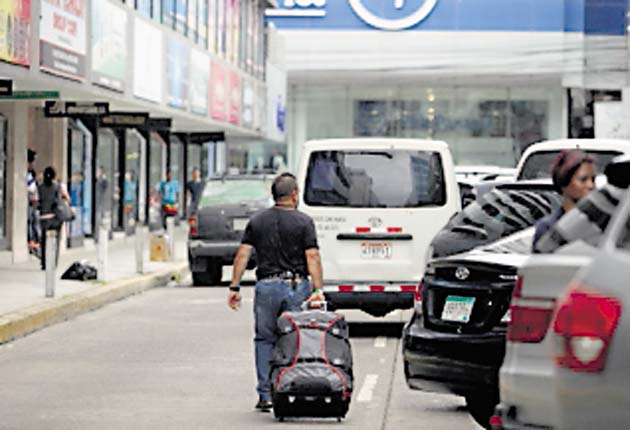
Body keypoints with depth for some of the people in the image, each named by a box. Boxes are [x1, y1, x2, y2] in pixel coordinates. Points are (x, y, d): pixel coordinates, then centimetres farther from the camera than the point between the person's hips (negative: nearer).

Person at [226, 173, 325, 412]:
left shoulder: (257, 221, 6)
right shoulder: (304, 222, -2)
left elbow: (243, 254, 1)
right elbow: (312, 257, -9)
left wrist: (235, 287, 3)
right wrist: (317, 290, -11)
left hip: (267, 285, 2)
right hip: (297, 285, -2)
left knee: (265, 340, 9)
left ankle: (266, 395, 3)